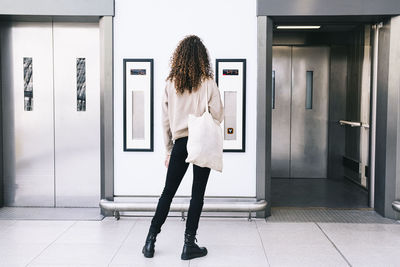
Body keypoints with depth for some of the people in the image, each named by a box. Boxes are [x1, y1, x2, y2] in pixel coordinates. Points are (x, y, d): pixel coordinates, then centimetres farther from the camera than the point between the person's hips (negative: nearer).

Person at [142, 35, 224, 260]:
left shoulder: (171, 83, 3)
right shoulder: (208, 83, -5)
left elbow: (166, 120, 5)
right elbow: (218, 116, -6)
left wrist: (168, 150, 14)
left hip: (180, 143, 3)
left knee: (168, 192, 13)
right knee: (197, 194, 5)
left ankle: (150, 241, 16)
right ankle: (189, 245, 10)